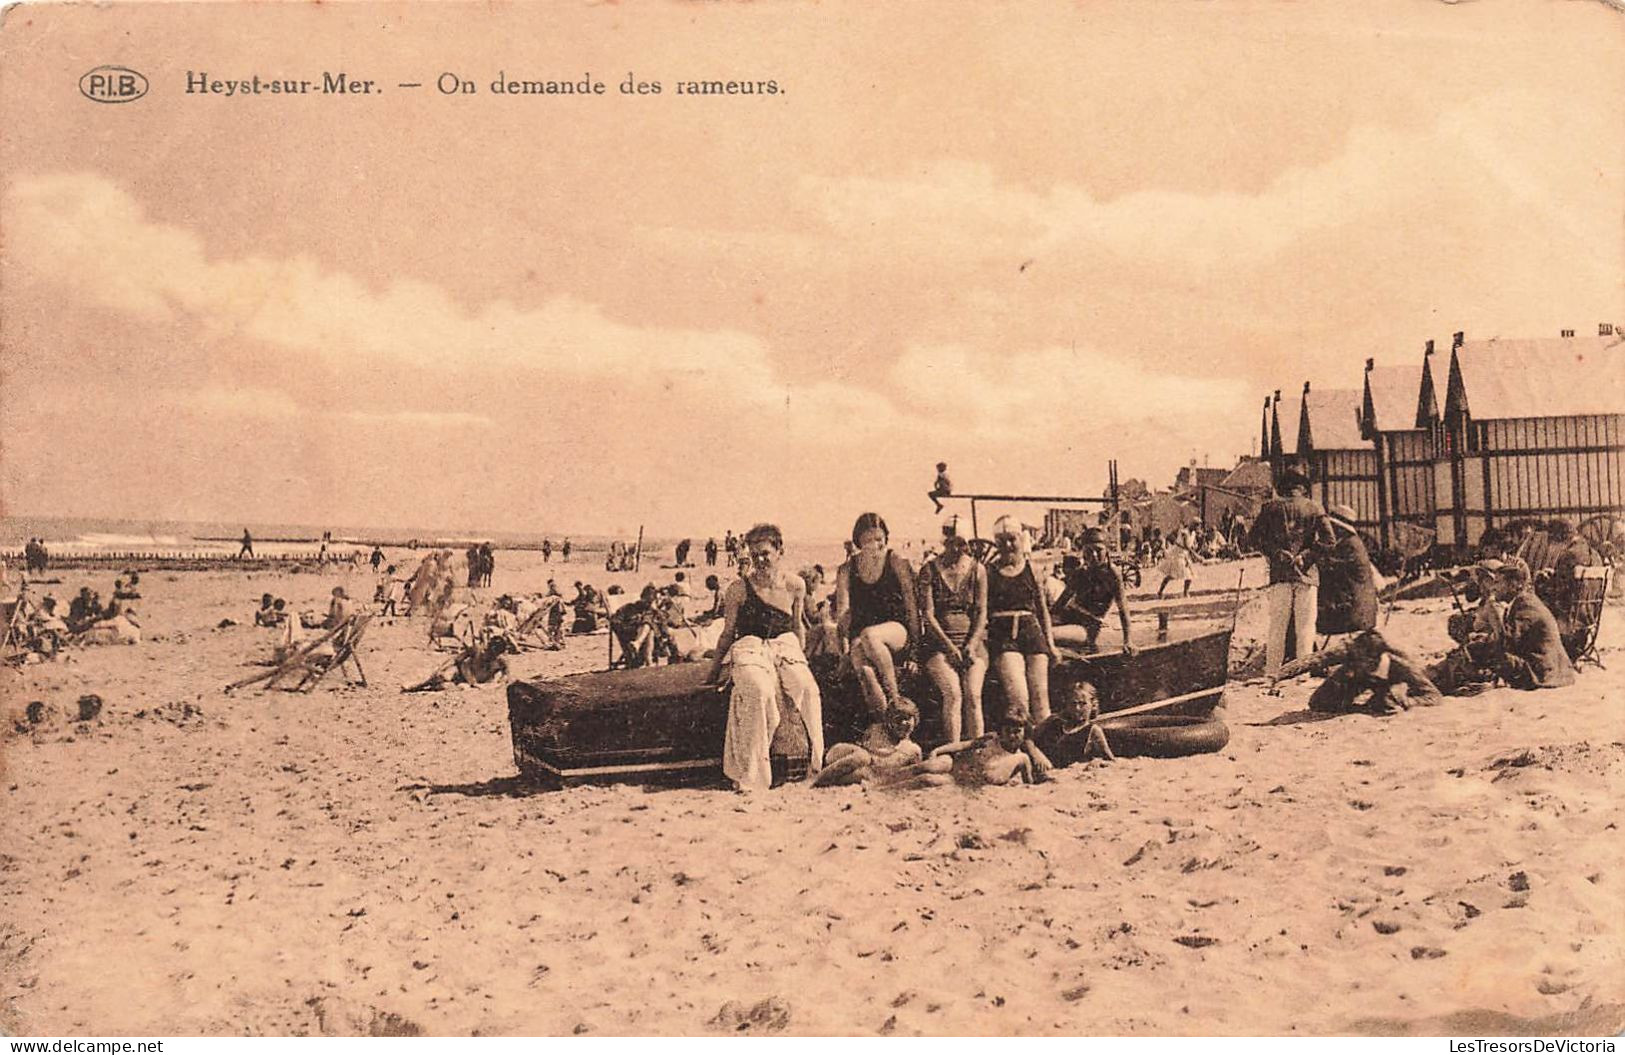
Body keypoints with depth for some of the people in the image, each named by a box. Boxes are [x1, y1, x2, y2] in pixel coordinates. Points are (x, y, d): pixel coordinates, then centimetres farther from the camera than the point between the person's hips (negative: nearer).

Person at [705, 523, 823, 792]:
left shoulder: (794, 586, 9)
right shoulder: (739, 589, 1)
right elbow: (728, 633, 10)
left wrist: (801, 659, 20)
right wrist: (714, 671, 11)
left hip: (786, 647, 3)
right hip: (749, 649, -3)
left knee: (808, 689, -29)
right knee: (758, 691, -36)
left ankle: (814, 766, -19)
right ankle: (751, 777, -34)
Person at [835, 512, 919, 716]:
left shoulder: (895, 562, 3)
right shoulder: (847, 571, 10)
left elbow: (910, 602, 2)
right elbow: (843, 610, 8)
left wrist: (915, 643, -3)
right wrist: (844, 641, -7)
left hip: (896, 628, -2)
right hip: (860, 635, 2)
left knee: (869, 635, -38)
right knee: (864, 669, -34)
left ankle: (893, 692, -23)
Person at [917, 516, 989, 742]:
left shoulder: (977, 570, 7)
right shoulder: (929, 570, 2)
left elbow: (981, 612, 6)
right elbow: (927, 614, -3)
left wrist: (971, 645, -7)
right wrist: (949, 646, -11)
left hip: (972, 640, 2)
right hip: (939, 641, -2)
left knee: (973, 694, -16)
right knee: (953, 693, -21)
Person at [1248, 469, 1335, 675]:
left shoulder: (1271, 507, 8)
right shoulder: (1314, 508, 8)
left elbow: (1253, 539, -1)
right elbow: (1328, 540, -3)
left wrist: (1276, 553, 1)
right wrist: (1305, 555, -2)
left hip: (1279, 573, 1)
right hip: (1306, 574, -1)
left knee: (1277, 626, 3)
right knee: (1305, 626, 3)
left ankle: (1272, 671, 0)